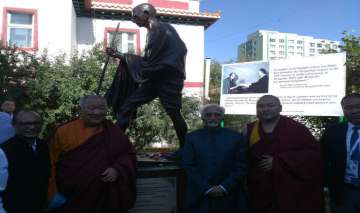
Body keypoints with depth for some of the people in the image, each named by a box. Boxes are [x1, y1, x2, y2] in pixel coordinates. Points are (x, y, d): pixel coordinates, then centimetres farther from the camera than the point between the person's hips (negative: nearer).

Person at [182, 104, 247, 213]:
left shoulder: (236, 137, 1)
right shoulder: (192, 137, 1)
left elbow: (242, 167, -1)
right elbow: (188, 166, -4)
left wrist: (224, 187, -9)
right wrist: (207, 188, -10)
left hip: (229, 196, 0)